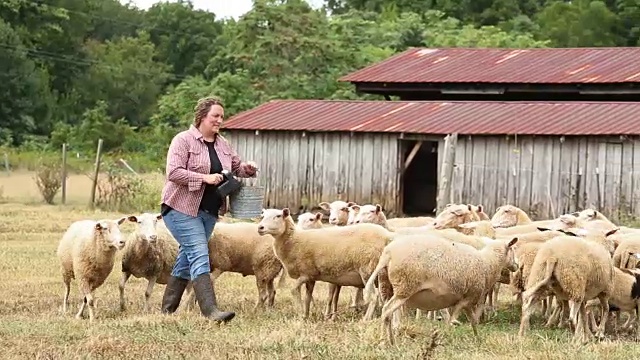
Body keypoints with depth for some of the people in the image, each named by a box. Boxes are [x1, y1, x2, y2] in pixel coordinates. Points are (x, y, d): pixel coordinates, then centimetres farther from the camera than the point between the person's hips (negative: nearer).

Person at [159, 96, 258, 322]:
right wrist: (205, 178, -25)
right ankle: (211, 310, -23)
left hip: (209, 211, 8)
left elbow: (236, 167, 23)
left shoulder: (222, 144, 12)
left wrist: (248, 169, 0)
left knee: (187, 257, 12)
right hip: (182, 208, -8)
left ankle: (168, 309, 21)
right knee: (199, 255, -16)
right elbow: (173, 172, -19)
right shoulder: (183, 140, -10)